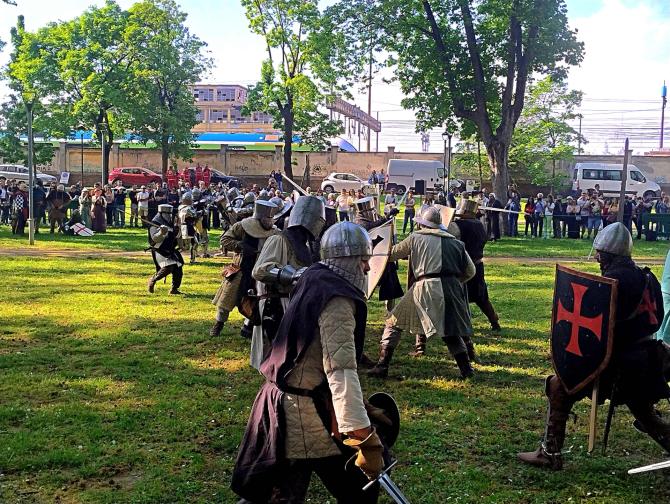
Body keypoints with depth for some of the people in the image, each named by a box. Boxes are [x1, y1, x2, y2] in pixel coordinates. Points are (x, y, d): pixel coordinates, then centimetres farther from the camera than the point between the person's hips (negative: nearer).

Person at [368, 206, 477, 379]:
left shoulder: (415, 238, 9)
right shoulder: (455, 243, 17)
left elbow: (391, 254, 15)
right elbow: (470, 271, 19)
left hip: (425, 287, -3)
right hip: (451, 288, 3)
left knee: (394, 323, 9)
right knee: (451, 329, 21)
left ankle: (382, 366, 4)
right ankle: (466, 368, 13)